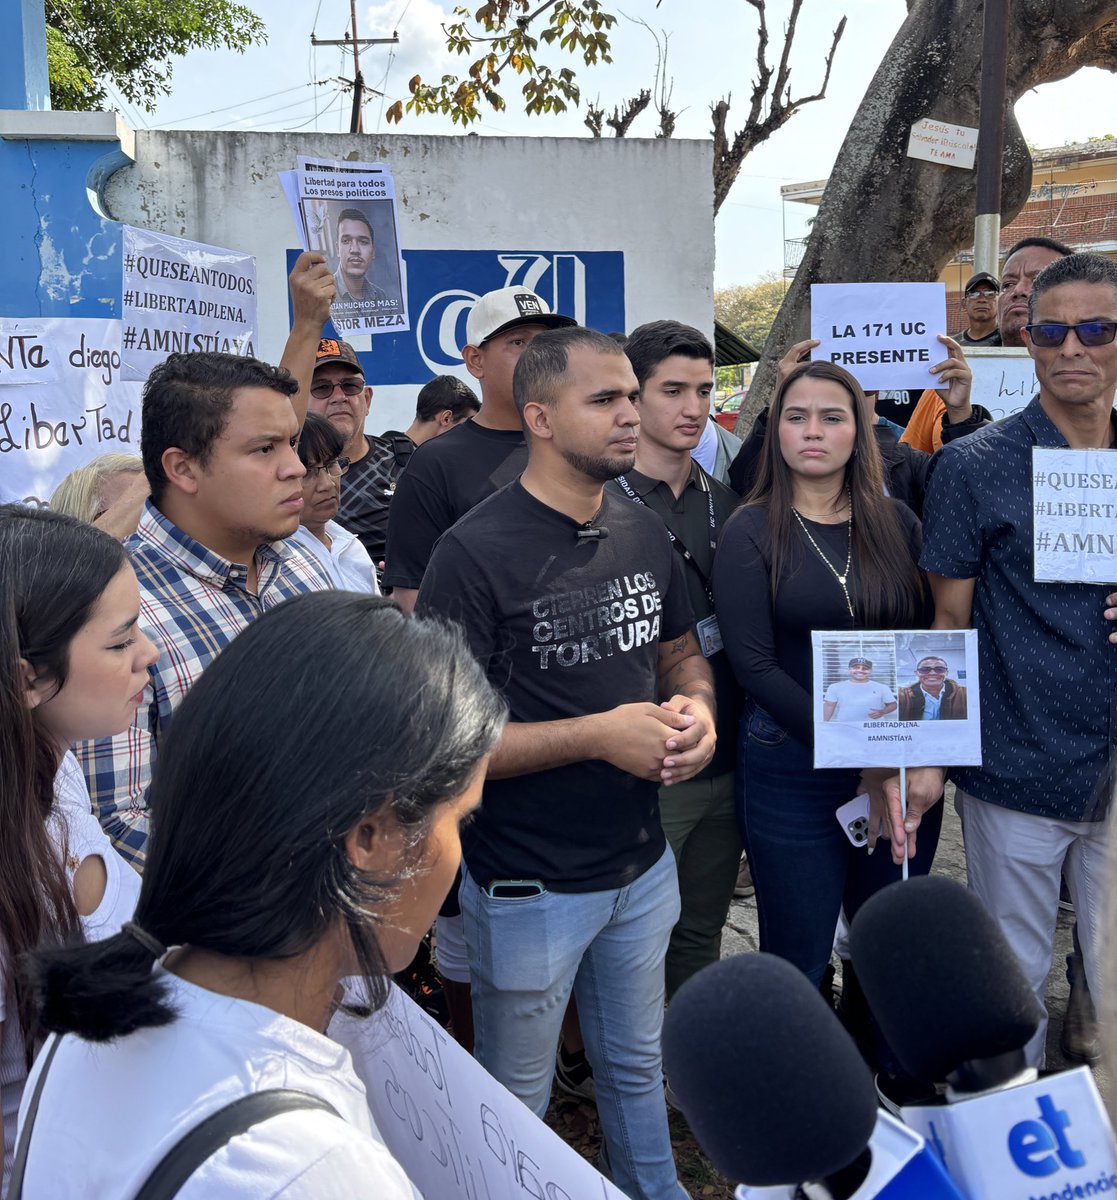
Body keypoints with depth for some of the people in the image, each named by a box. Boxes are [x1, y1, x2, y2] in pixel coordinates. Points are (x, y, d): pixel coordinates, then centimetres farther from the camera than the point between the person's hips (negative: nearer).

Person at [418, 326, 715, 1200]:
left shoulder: (645, 534, 2)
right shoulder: (475, 555, -20)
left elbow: (682, 654, 16)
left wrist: (696, 707, -8)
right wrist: (599, 736, -24)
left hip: (642, 863, 6)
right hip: (528, 886, -6)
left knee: (638, 1069, 27)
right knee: (516, 1102, 15)